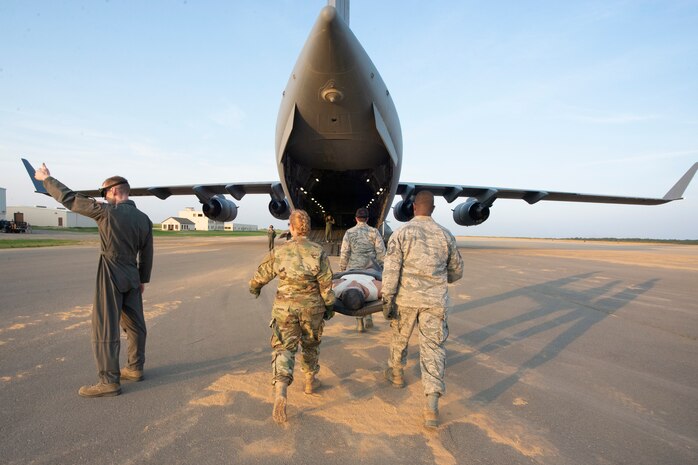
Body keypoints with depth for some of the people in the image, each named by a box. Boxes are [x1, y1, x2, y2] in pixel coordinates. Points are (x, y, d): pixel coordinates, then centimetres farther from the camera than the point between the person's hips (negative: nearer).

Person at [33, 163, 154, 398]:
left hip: (111, 276, -7)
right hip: (132, 277, 7)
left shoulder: (107, 211, -13)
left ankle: (109, 381, 2)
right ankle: (135, 368, 26)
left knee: (105, 329, -1)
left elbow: (69, 198, -5)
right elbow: (147, 253, 9)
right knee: (134, 324, 15)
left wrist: (46, 179, 10)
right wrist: (143, 279, 18)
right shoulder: (143, 218, 5)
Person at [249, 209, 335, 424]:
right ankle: (310, 381, 40)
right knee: (311, 344, 23)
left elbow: (261, 275, 8)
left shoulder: (278, 252, -5)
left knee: (284, 347, 4)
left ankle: (280, 392, -16)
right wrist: (329, 306, 7)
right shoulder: (318, 252, -8)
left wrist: (254, 288, 29)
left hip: (285, 307, 0)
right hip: (312, 307, 1)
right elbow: (326, 284, -7)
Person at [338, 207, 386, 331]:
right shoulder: (374, 231, -2)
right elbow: (381, 251, -5)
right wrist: (381, 267, 4)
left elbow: (344, 253, -4)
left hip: (354, 268, 0)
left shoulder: (349, 232, -2)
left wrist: (342, 269, 5)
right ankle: (368, 316, 5)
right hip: (371, 268, 0)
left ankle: (360, 323, 15)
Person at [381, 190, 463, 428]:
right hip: (435, 301, 2)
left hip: (406, 299, -1)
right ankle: (432, 405, -5)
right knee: (433, 348, 3)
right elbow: (457, 271, 13)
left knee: (399, 337, 22)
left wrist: (387, 300, -6)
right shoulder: (445, 235, 3)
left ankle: (396, 373, 46)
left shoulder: (401, 233, -6)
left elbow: (391, 270, -12)